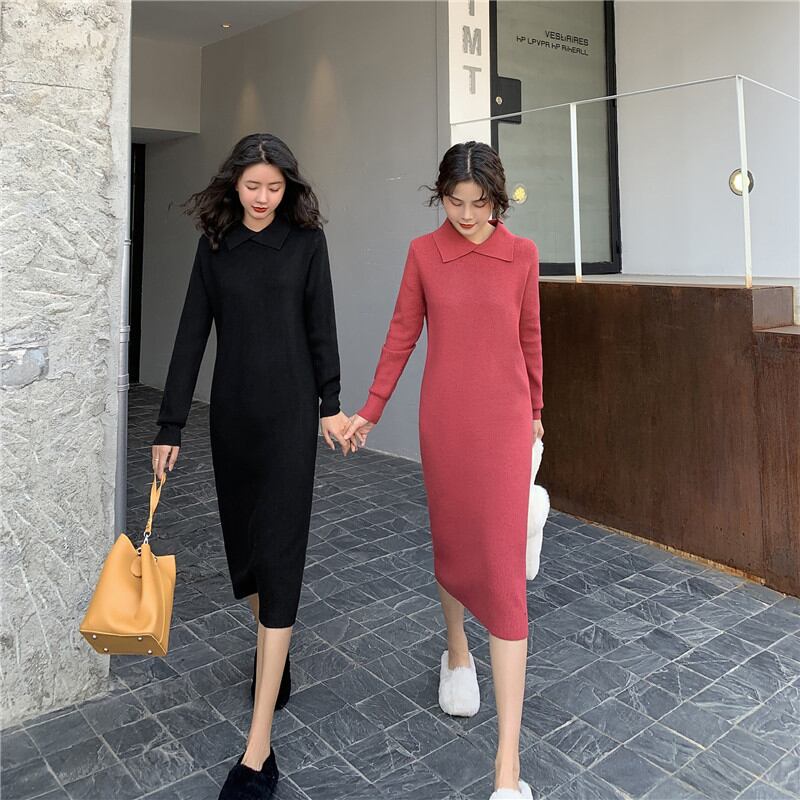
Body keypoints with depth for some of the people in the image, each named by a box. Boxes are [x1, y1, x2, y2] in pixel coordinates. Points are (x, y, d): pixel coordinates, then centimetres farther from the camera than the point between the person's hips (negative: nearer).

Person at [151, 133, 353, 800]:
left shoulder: (306, 241, 1)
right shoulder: (215, 246, 7)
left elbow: (321, 329, 2)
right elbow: (192, 335, 4)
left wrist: (331, 406, 0)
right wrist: (171, 425, 2)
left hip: (290, 413, -3)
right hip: (232, 413, 4)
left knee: (278, 556, -6)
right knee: (243, 542, 13)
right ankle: (270, 648, 42)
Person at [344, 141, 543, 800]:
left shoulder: (522, 254, 1)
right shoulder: (423, 252, 2)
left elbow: (530, 337, 11)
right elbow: (402, 334, 7)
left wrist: (534, 411, 19)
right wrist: (370, 411, 6)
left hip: (503, 419, -1)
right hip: (443, 418, 2)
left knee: (503, 563, -5)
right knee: (450, 540, 16)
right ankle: (458, 653, 46)